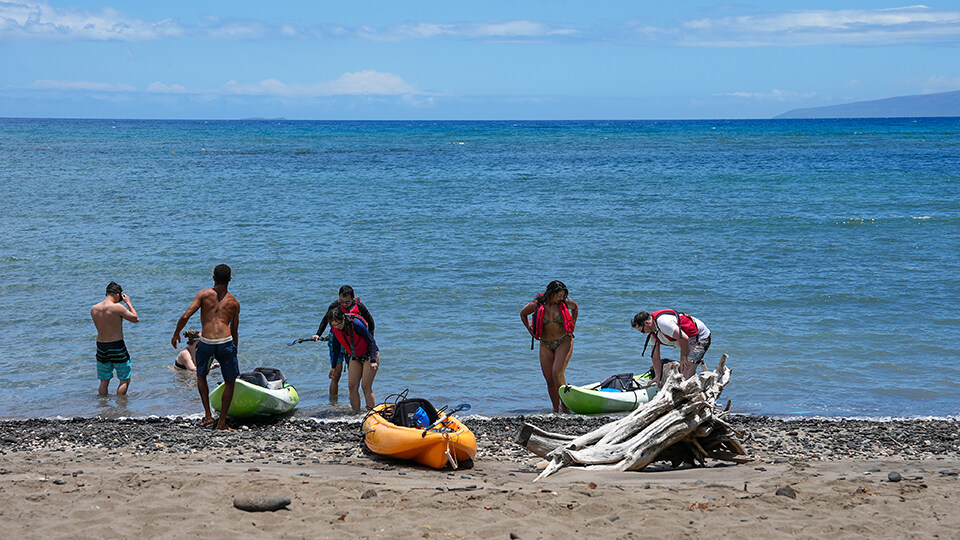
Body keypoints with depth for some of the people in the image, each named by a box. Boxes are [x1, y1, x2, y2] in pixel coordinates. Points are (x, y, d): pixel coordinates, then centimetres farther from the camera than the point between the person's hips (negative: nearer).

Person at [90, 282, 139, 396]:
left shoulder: (94, 309, 1)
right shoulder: (118, 307, -16)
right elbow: (136, 319, -6)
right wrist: (128, 302, 4)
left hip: (101, 346, 6)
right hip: (117, 347, -6)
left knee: (104, 381, 16)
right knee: (125, 380, 8)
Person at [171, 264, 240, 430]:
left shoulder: (203, 294, 9)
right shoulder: (234, 302, 16)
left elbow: (186, 316, -3)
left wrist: (176, 334, 11)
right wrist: (234, 352, 32)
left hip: (205, 342, 0)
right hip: (225, 342, 0)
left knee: (201, 376, 27)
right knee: (230, 381, 17)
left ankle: (208, 415, 19)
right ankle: (222, 423, 14)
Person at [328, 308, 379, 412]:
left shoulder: (355, 324, -26)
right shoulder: (335, 330, -7)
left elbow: (371, 341, -20)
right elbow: (336, 348, 11)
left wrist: (373, 361, -24)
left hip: (369, 355, -6)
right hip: (355, 358, 6)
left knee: (366, 386, -13)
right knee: (352, 386, -3)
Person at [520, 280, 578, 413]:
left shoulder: (564, 303, -6)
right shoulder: (537, 305, -7)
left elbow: (575, 307, 18)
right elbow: (523, 314, 13)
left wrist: (573, 326, 13)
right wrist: (531, 332, 9)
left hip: (564, 341, -2)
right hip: (546, 345, 2)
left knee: (557, 373, -20)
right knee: (549, 380, -2)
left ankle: (564, 404, -6)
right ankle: (556, 409, 7)